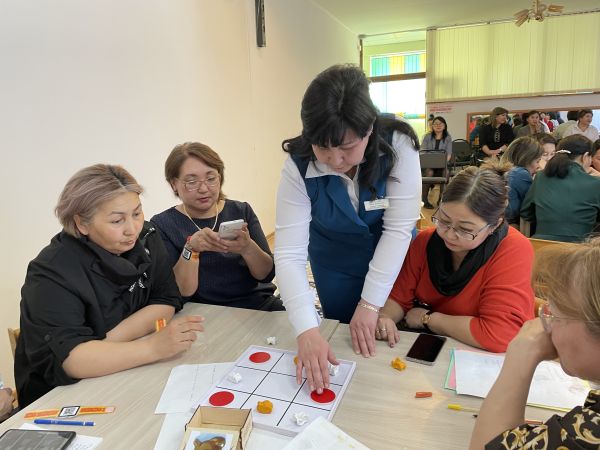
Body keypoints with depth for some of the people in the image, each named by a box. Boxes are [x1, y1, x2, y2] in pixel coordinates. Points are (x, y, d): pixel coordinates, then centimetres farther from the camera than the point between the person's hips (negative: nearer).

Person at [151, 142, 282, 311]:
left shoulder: (242, 211, 5)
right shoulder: (162, 224, -3)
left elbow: (267, 274, -1)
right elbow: (181, 292, -7)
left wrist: (247, 247, -21)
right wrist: (190, 248, -24)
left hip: (260, 304, 1)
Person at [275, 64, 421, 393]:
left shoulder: (397, 145, -29)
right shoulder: (299, 167, -27)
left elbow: (399, 228, -26)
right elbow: (288, 254, -29)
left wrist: (370, 305, -26)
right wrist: (307, 330, -39)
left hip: (393, 263, 0)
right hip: (337, 269, 0)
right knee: (346, 348, 14)